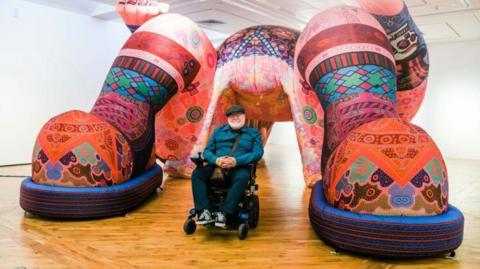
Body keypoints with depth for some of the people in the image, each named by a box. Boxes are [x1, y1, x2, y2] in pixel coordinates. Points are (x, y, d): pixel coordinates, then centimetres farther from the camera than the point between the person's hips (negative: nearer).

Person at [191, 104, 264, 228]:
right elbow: (207, 150, 13)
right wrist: (217, 160, -13)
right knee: (197, 173, -25)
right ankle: (205, 211, -32)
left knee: (242, 178, -38)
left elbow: (258, 152, -3)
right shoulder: (219, 131, 20)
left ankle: (224, 213, -37)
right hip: (217, 166, 3)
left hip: (240, 167, -2)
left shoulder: (253, 133, 14)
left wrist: (236, 161, -19)